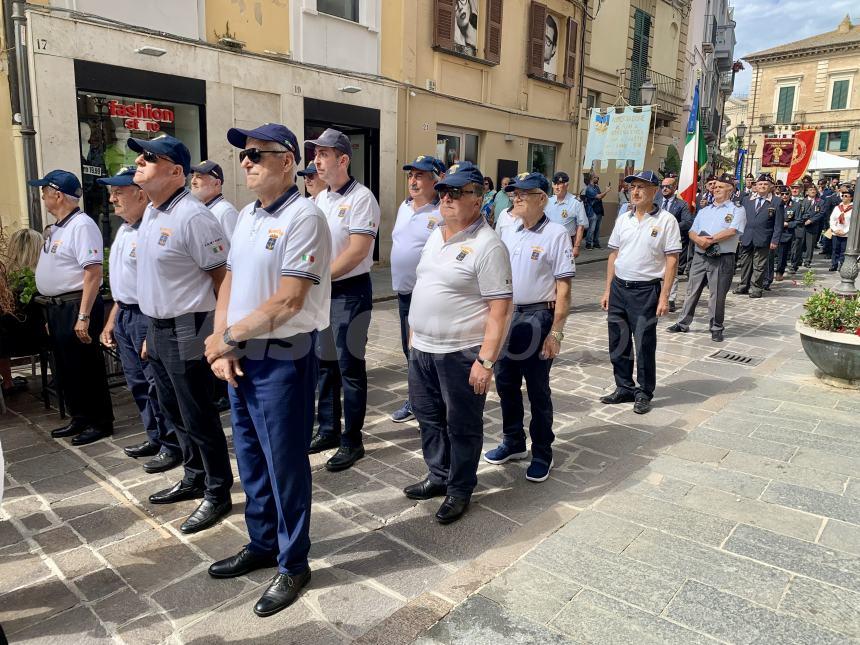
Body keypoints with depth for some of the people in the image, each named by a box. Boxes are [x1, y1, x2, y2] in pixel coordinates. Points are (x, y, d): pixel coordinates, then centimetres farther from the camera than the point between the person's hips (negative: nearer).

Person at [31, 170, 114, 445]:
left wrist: (83, 316, -26)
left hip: (75, 307, -10)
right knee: (66, 368, 16)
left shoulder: (81, 225, -16)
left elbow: (93, 272, -23)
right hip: (57, 308, 10)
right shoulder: (57, 227, 15)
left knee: (85, 368, -1)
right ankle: (80, 418, 28)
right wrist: (52, 311, 18)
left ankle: (101, 422, 11)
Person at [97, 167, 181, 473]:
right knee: (137, 381, 17)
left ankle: (172, 446, 13)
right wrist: (112, 320, 21)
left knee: (157, 383, -1)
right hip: (125, 315, 10)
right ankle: (155, 438, 31)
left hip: (148, 316, -10)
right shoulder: (124, 229, 14)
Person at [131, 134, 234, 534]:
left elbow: (223, 277, -17)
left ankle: (217, 493, 18)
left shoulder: (192, 217, -19)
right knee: (174, 412, 20)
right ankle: (194, 478, 37)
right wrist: (151, 332, 18)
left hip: (185, 331, -10)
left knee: (199, 417, 2)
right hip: (158, 328, 10)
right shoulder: (151, 212, 11)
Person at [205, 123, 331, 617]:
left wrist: (229, 337, -11)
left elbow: (287, 302, -21)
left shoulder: (303, 217, -16)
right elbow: (230, 282, 12)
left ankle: (293, 564, 24)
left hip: (283, 358, -8)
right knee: (251, 458, 19)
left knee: (285, 463, 5)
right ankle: (262, 544, 39)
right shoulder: (247, 215, 11)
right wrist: (222, 344, -2)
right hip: (240, 356, 8)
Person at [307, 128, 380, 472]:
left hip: (350, 292, -8)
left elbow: (358, 251, -20)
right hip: (320, 292, 8)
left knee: (350, 367, 0)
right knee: (325, 363, 15)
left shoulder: (361, 198, -13)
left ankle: (351, 441, 12)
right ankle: (328, 430, 30)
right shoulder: (319, 199, 12)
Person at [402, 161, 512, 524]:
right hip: (422, 349, 8)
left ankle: (459, 490, 26)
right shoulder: (435, 236, 10)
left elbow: (500, 308, -18)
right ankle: (439, 476, 39)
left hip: (461, 353, -8)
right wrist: (415, 332, 18)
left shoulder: (487, 246, -15)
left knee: (462, 426, 7)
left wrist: (485, 360, -22)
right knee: (429, 417, 20)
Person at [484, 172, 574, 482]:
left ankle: (542, 453, 21)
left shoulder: (556, 234, -9)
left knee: (537, 389, 5)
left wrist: (556, 332, -15)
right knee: (505, 383, 15)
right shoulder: (507, 233, 9)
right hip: (505, 315, 6)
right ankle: (513, 442, 34)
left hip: (537, 317, -6)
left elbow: (563, 289, -12)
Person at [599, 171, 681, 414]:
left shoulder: (666, 220, -5)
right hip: (618, 287, 5)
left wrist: (664, 297, -13)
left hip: (646, 290, -5)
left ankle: (644, 394, 18)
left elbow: (671, 261, -8)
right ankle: (624, 388, 27)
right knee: (618, 344, 11)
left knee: (644, 345, 3)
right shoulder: (623, 219, 10)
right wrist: (607, 290, 10)